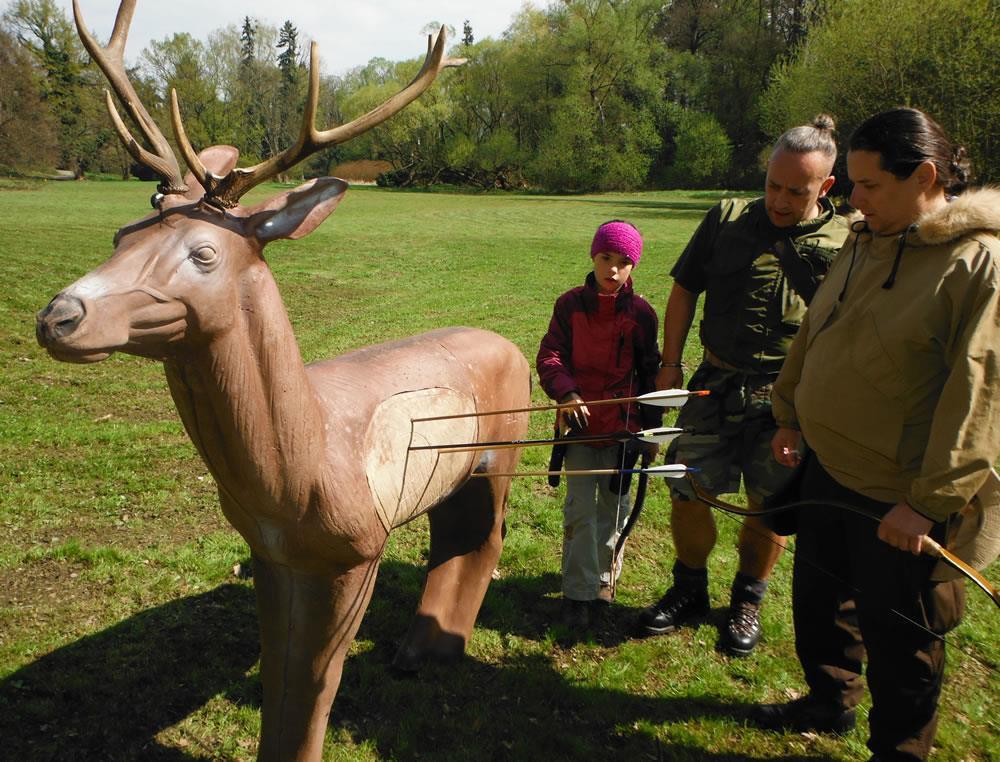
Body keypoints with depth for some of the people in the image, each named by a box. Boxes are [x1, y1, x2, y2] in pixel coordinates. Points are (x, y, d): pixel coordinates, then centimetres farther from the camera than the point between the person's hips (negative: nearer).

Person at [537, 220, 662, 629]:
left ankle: (603, 576, 31)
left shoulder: (640, 313, -1)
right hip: (581, 422, -1)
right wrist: (567, 392, -24)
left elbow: (650, 373, 5)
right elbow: (549, 355, -5)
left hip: (623, 425, 1)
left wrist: (651, 430, 6)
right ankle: (578, 591, 9)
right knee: (580, 507, -1)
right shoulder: (570, 304, -1)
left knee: (615, 504, 10)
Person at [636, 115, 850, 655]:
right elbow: (684, 291, 8)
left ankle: (747, 602, 32)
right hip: (717, 383, 1)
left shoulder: (844, 242, -2)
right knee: (687, 490, 2)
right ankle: (689, 593, 27)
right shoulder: (727, 219, 1)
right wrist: (670, 363, 4)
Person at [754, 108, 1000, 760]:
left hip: (902, 500, -8)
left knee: (899, 635, 10)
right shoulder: (866, 243, 6)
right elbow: (813, 335, 16)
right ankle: (829, 703, 47)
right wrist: (791, 413, 16)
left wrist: (929, 500, -22)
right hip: (828, 469, 8)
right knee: (819, 598, 23)